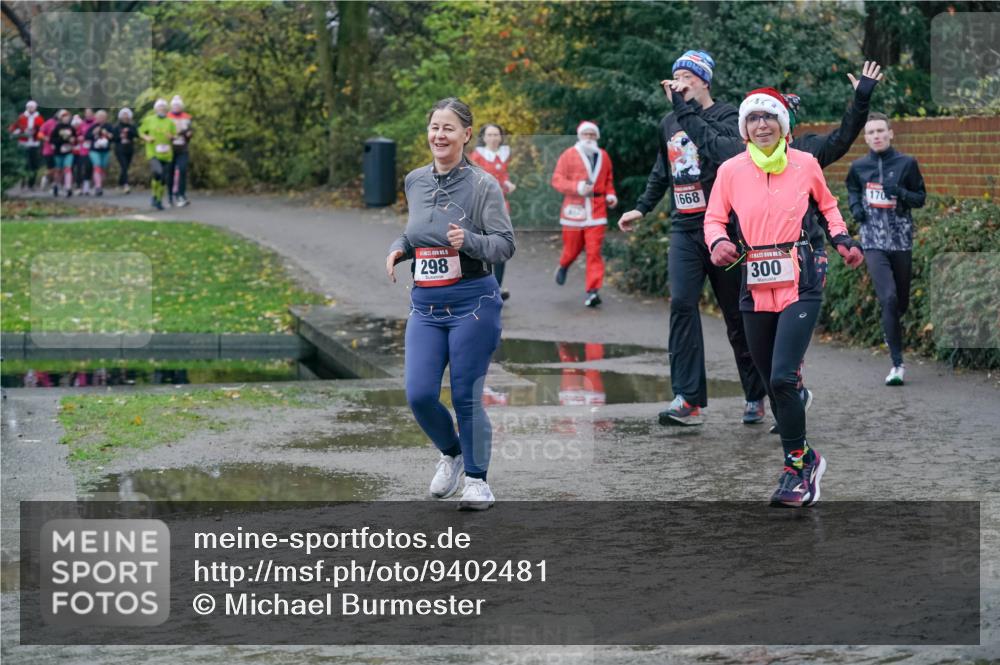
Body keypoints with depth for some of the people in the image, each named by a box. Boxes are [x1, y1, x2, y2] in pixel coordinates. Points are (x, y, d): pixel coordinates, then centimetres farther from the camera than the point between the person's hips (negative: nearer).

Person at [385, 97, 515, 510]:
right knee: (419, 395, -5)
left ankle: (476, 480, 16)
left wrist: (467, 241, -28)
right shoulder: (415, 182, 8)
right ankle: (451, 454, 24)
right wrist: (399, 248, 4)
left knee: (466, 397, -1)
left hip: (472, 303, -5)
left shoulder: (482, 185, -8)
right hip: (425, 306, 5)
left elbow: (505, 244, -11)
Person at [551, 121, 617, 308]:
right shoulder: (569, 155, 1)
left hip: (596, 210, 2)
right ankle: (563, 266, 44)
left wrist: (611, 195, 5)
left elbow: (608, 180, 24)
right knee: (572, 248, 8)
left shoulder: (603, 156, 12)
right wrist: (577, 187, -18)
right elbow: (557, 180, -4)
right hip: (574, 208, -1)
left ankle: (593, 291, -12)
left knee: (594, 251, -8)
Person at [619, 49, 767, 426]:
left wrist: (688, 108, -25)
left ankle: (755, 397, 16)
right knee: (681, 305, -12)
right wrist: (642, 208, 21)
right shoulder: (668, 124, 14)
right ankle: (688, 399, -16)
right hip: (684, 229, 4)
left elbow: (723, 142, -27)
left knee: (737, 314, 3)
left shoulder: (727, 116, -3)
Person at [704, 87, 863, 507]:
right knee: (772, 383, 9)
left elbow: (827, 204, 19)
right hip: (755, 290, 3)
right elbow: (714, 219, 10)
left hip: (800, 286, -3)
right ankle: (805, 457, 27)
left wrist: (842, 240, 5)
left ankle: (796, 465, -2)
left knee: (782, 378, -16)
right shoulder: (731, 170, 3)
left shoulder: (805, 164, 2)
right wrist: (718, 242, -11)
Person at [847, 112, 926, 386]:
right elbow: (852, 189, 26)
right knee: (888, 299, -16)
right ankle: (897, 364, -15)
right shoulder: (859, 167, 5)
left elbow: (921, 198, 5)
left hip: (901, 240, 1)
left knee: (901, 302, 9)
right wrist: (855, 207, 5)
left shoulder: (906, 163, 1)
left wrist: (900, 192, -15)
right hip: (874, 242, -1)